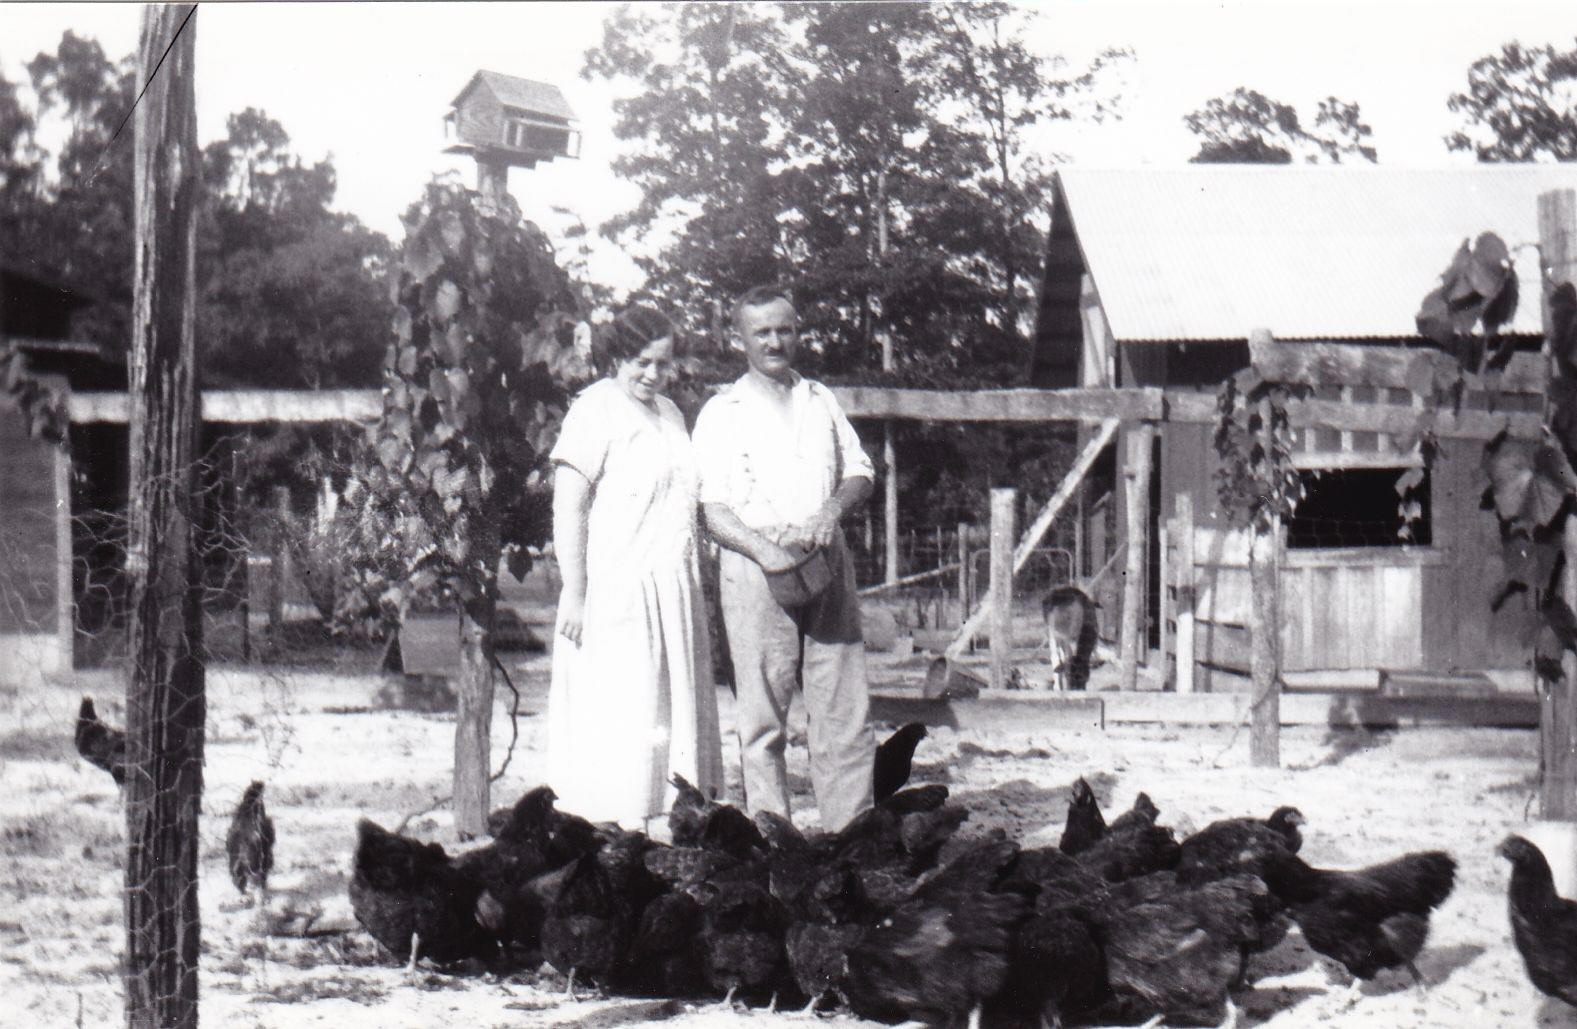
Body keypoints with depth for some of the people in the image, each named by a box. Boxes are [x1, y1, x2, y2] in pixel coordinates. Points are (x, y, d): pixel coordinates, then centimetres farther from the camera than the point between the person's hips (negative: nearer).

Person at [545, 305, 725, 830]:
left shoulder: (669, 414, 16)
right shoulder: (596, 409, -7)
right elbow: (568, 509, -12)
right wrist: (575, 594, -16)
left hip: (674, 590, 8)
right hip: (615, 588, -8)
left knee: (675, 709, 7)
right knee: (621, 717, -8)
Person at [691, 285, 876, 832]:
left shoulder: (821, 401, 19)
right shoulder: (721, 413, 6)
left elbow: (860, 473, 19)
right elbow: (711, 508, -2)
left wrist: (833, 508, -4)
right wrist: (764, 550, -18)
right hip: (755, 566, -4)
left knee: (844, 706, -1)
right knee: (761, 715, -4)